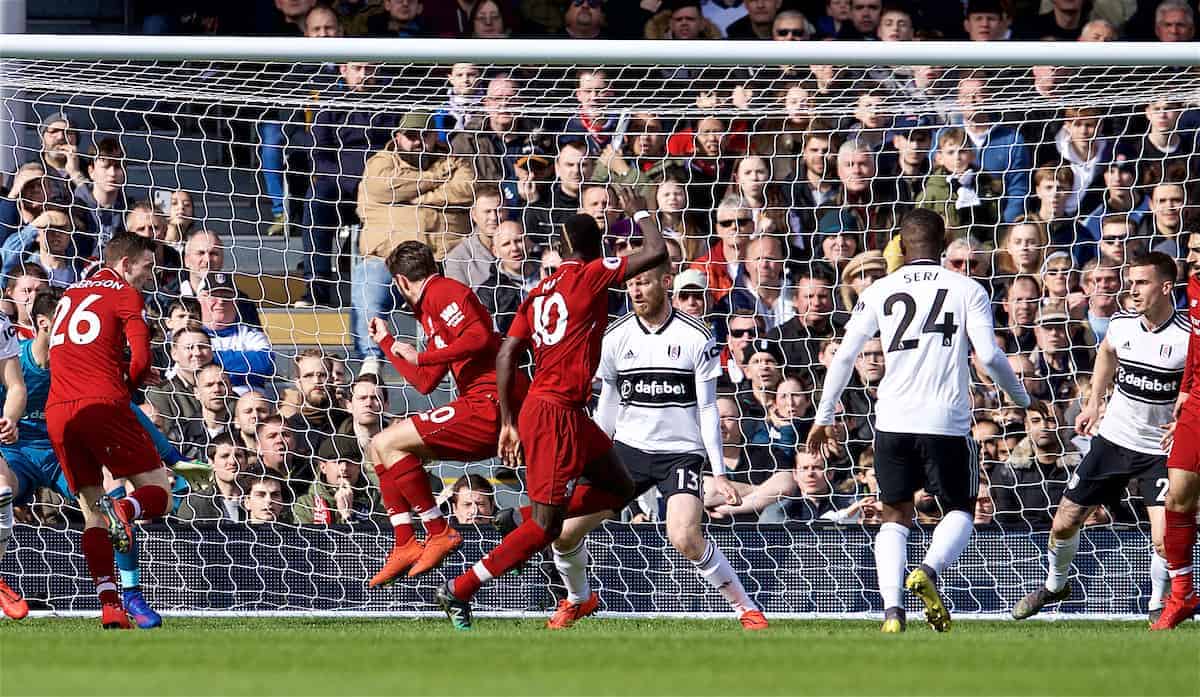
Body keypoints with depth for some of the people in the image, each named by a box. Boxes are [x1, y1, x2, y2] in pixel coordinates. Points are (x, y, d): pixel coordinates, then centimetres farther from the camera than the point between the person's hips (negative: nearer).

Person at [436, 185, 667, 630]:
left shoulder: (540, 292, 13)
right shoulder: (591, 275, -7)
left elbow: (506, 354, 9)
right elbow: (656, 252, -11)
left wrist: (508, 422, 10)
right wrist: (639, 212, 6)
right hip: (554, 413, -9)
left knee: (619, 489, 18)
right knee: (544, 527, -6)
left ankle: (527, 518, 13)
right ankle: (460, 590, -4)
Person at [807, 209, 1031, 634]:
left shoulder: (879, 292, 6)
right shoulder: (967, 290, 1)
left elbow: (844, 355, 4)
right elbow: (989, 355, -6)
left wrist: (824, 416, 13)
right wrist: (1023, 400, 12)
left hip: (893, 422, 1)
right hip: (947, 423, -1)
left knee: (895, 516, 13)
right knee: (960, 511, 16)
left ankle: (892, 608, -7)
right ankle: (929, 570, -15)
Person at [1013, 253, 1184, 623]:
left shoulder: (1188, 339, -20)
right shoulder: (1121, 325, -5)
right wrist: (1094, 403, 18)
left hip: (1160, 450, -4)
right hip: (1112, 439, 4)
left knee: (1163, 539, -19)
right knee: (1064, 524, 9)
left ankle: (1159, 604, 8)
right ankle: (1055, 585, 39)